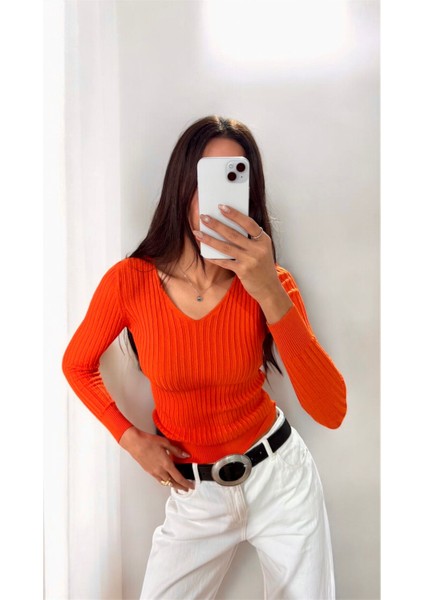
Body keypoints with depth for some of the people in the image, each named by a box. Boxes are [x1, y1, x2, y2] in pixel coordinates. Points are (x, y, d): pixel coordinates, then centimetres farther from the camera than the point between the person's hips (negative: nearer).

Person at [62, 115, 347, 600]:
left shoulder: (270, 284, -14)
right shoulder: (130, 282, -15)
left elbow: (331, 412, -25)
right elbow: (77, 365, 4)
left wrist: (270, 295, -35)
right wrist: (131, 439, -7)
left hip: (281, 476, 1)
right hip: (195, 493, 0)